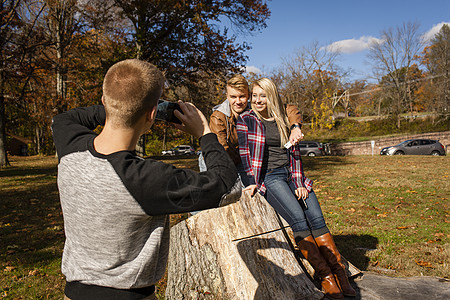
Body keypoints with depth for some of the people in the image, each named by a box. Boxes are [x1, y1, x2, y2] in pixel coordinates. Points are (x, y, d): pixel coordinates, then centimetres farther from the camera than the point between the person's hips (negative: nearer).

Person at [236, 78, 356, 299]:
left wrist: (299, 184, 0)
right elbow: (246, 152, -5)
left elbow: (294, 151, 11)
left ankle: (340, 273, -11)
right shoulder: (246, 120, 4)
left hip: (291, 173, 4)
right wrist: (253, 182, -17)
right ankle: (325, 277, -17)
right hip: (269, 176, -4)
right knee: (298, 219, -23)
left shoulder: (282, 120, 15)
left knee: (316, 218, -13)